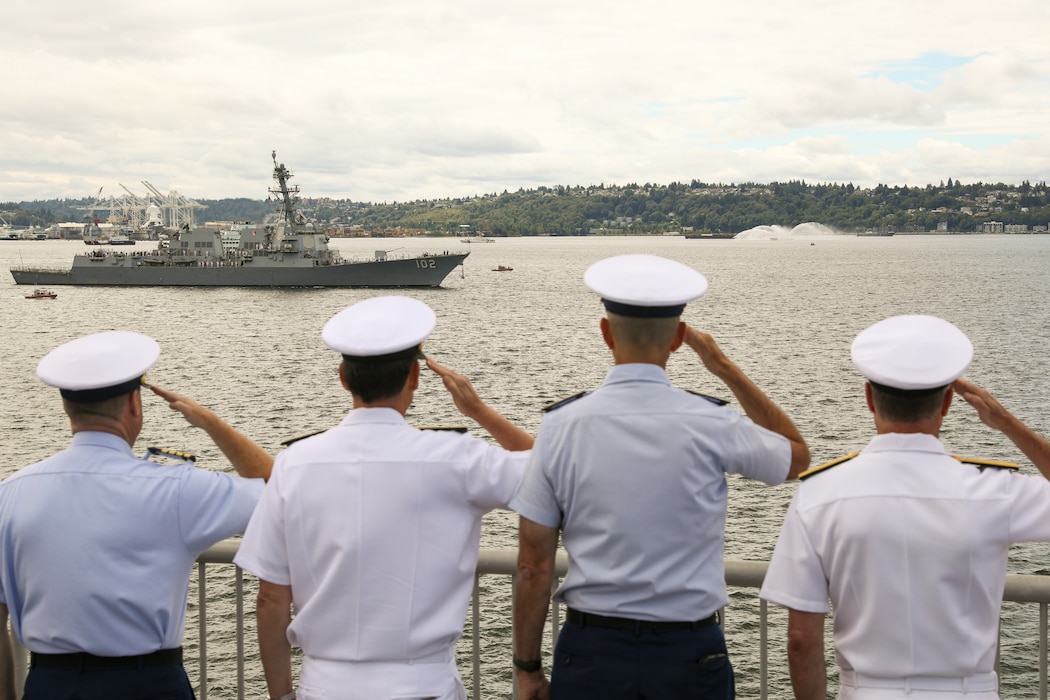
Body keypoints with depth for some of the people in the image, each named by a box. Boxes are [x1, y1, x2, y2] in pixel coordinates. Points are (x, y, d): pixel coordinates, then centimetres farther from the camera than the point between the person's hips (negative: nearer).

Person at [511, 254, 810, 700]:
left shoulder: (560, 427, -7)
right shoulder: (711, 427, -9)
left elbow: (534, 567, -4)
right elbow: (797, 454, 13)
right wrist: (727, 370, 14)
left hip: (591, 652, 1)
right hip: (689, 656, 0)